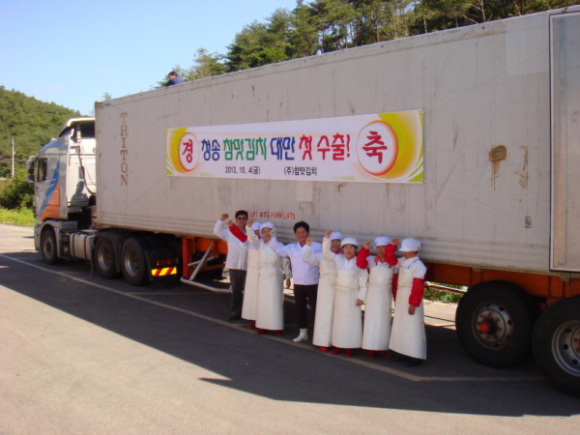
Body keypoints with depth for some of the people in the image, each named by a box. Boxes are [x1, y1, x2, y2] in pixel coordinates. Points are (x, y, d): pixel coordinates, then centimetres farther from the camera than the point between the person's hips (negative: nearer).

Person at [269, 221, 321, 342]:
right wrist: (272, 236, -2)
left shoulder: (317, 247, -4)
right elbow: (277, 248, 6)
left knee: (316, 309, 0)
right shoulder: (291, 248, 6)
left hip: (313, 284, -4)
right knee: (300, 309, 14)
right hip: (298, 285, 4)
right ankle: (303, 333, 27)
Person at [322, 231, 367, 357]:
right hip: (340, 294, 4)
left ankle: (350, 347, 8)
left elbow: (363, 282, -7)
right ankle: (338, 345, 19)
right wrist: (327, 239, -4)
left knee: (352, 321, 0)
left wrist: (361, 297, -10)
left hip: (353, 296, -4)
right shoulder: (339, 259, 3)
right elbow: (326, 253, 6)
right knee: (338, 319, 10)